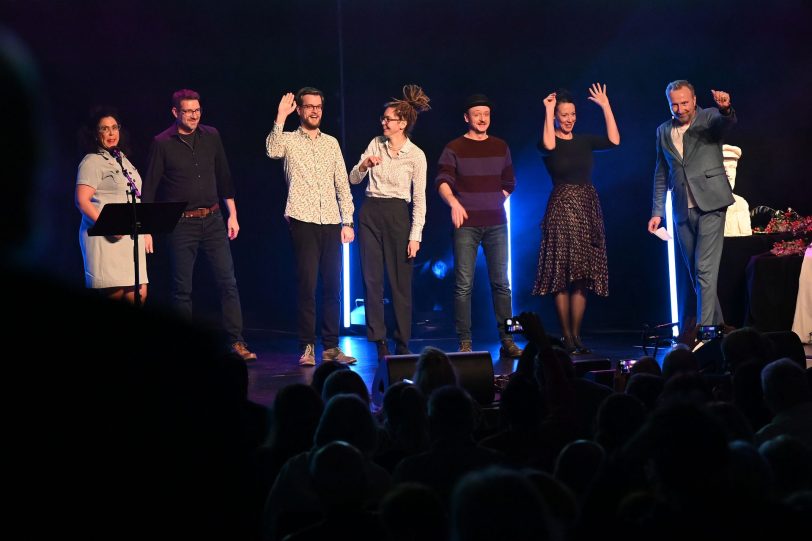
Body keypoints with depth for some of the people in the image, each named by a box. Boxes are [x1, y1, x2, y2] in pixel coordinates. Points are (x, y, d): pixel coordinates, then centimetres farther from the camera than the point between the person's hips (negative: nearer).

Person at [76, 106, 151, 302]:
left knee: (139, 294, -2)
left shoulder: (123, 160, 20)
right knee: (115, 293, -13)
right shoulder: (92, 162, -4)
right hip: (107, 239, -7)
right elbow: (82, 201, -13)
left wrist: (145, 231, 19)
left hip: (131, 235, 7)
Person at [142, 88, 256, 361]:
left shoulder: (211, 136, 7)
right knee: (182, 289, 2)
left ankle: (237, 342, 0)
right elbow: (149, 188, -2)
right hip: (181, 224, -3)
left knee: (228, 282, -3)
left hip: (213, 219, 3)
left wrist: (232, 215, 11)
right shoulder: (162, 143, -4)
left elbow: (224, 177, 14)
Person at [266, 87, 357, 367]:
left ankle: (331, 346, 9)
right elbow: (272, 151, -19)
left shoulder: (331, 143, 16)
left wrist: (347, 221, 8)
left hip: (331, 223, 4)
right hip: (303, 220, -4)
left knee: (333, 285, 3)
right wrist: (280, 117, -22)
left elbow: (342, 184, 15)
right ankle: (307, 347, 1)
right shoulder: (288, 140, 5)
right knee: (307, 284, -5)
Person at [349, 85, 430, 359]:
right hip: (370, 213, 4)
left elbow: (419, 199, -3)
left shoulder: (416, 155, -5)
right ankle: (379, 342, 5)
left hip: (397, 215, -4)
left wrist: (415, 235, -7)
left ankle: (402, 344, 10)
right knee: (372, 279, 0)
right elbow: (353, 179, 8)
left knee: (400, 282, 1)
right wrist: (364, 165, -13)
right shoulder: (376, 143, 6)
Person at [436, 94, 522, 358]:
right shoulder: (454, 148, 1)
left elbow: (509, 183, 22)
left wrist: (494, 204, 10)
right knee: (464, 285, -5)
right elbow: (442, 182, -11)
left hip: (496, 224, 3)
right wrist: (454, 202, -29)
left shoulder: (500, 147, 13)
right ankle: (465, 343, -2)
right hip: (466, 224, -3)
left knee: (501, 283, 1)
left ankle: (507, 342, 3)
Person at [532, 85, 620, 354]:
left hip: (588, 210, 5)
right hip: (562, 208, -5)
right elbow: (549, 145, -25)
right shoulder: (549, 144, -1)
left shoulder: (584, 141, 11)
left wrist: (605, 106, -3)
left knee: (583, 277, 3)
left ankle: (576, 336, 7)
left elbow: (613, 140, -3)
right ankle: (566, 337, -1)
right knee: (563, 276, -5)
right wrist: (547, 111, -18)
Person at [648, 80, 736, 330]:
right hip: (682, 211, 5)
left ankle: (704, 328, -13)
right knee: (695, 273, 8)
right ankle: (717, 326, 18)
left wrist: (726, 108, -47)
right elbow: (661, 174, 17)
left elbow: (727, 122, -24)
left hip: (709, 205, -5)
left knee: (705, 270, -12)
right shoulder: (663, 131, 13)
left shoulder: (709, 118, 0)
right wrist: (657, 212, 12)